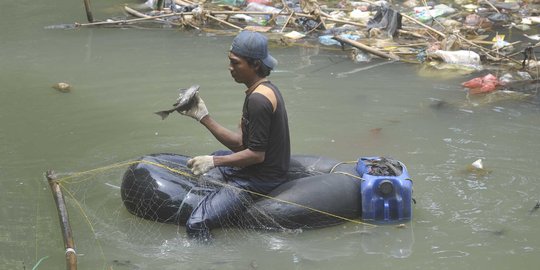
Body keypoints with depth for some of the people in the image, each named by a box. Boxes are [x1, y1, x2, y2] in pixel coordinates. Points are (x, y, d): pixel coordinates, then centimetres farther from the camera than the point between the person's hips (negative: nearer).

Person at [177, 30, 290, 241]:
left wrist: (214, 161, -20)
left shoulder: (258, 99, -23)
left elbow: (256, 154, -23)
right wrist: (204, 117, 2)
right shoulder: (266, 90, 9)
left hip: (258, 180, -12)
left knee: (196, 225, -22)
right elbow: (240, 143, 7)